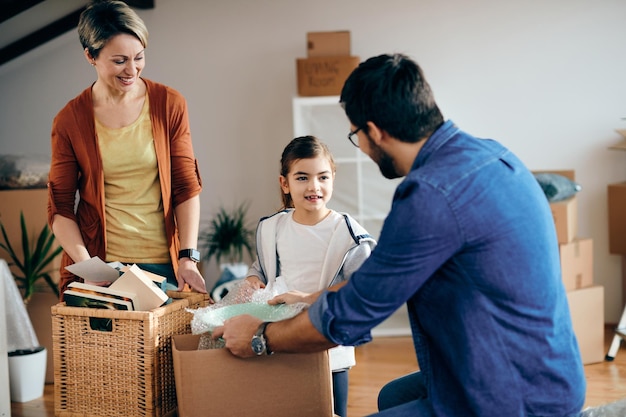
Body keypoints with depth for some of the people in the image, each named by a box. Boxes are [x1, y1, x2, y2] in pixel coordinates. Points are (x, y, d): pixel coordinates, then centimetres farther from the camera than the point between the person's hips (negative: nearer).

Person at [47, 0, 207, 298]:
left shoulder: (170, 105, 1)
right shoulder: (69, 121, -1)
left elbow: (187, 187, 0)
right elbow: (60, 208, 1)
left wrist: (188, 257, -10)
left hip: (163, 264, 1)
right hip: (99, 266, 0)